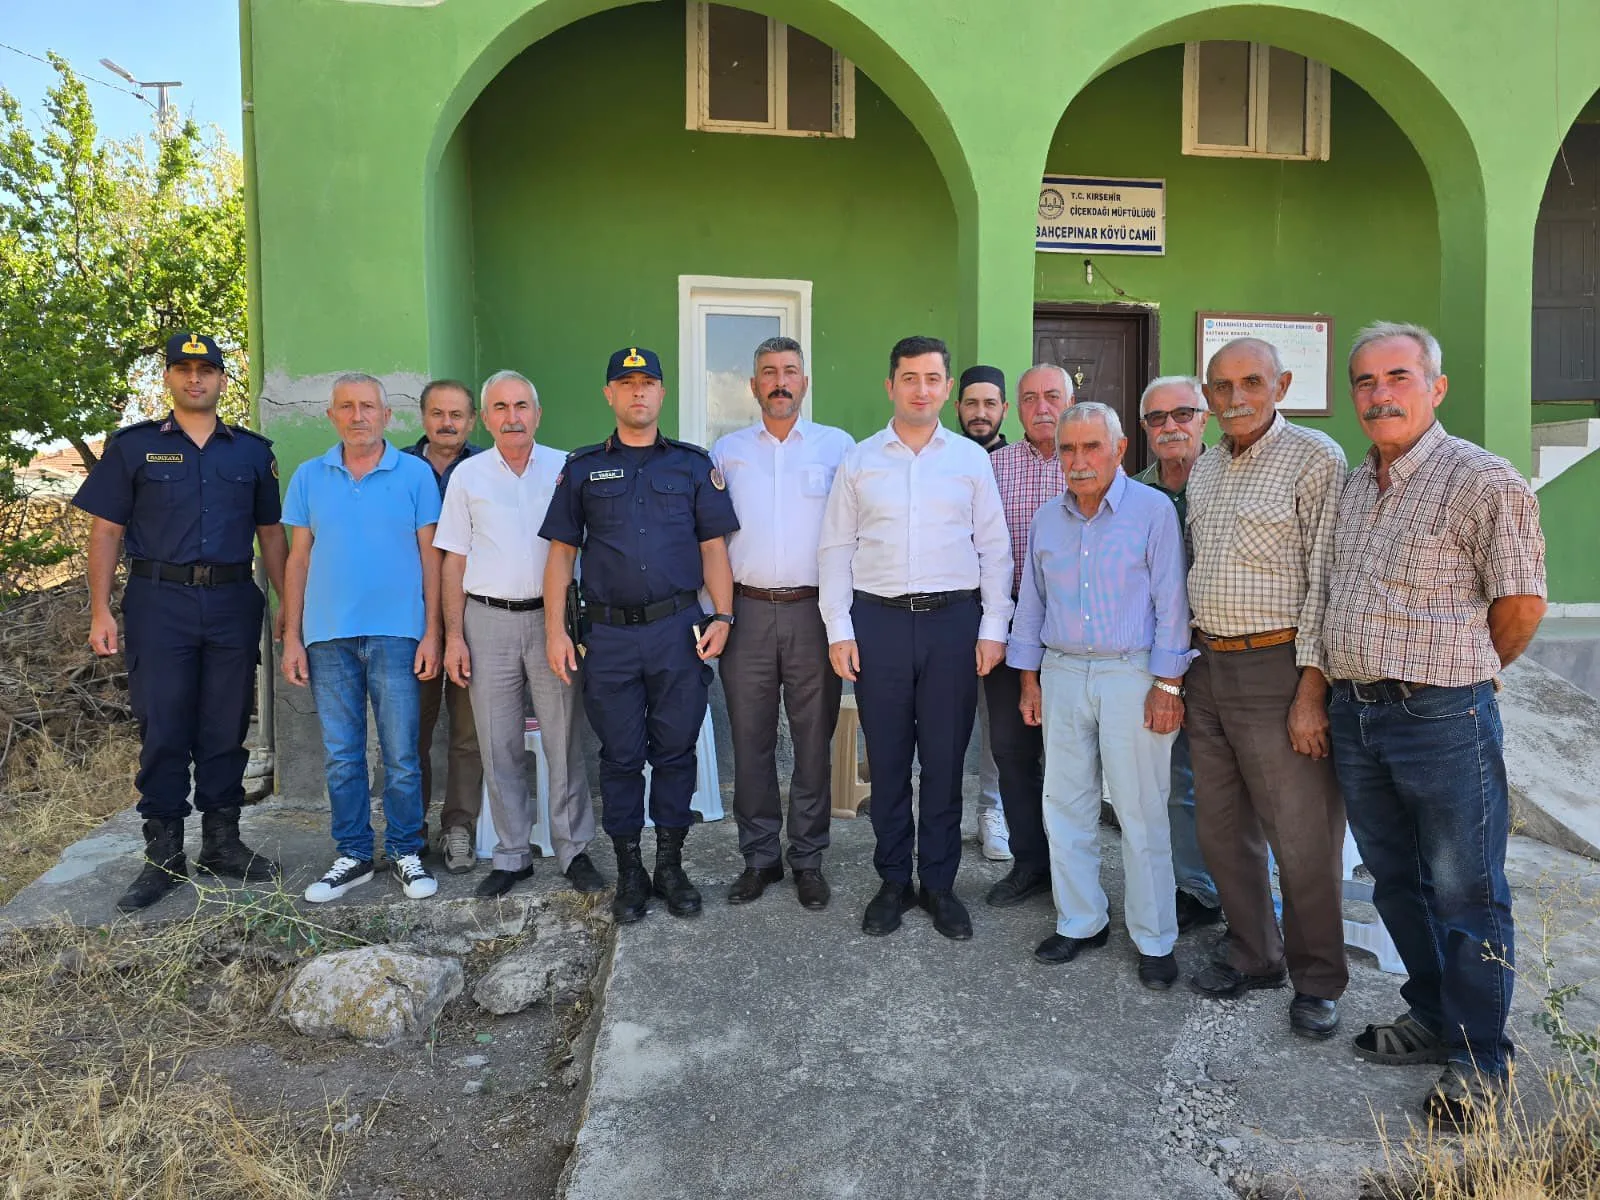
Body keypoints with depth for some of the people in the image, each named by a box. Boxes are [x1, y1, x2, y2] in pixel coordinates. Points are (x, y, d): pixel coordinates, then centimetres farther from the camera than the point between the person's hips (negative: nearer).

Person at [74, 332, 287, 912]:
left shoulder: (252, 451, 11)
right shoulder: (133, 446, 6)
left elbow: (271, 532, 13)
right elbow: (106, 530, 3)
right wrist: (100, 611, -5)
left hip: (233, 602, 2)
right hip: (160, 602, -1)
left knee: (226, 729, 7)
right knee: (163, 731, 0)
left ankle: (222, 843, 18)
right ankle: (164, 857, 10)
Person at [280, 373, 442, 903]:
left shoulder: (415, 474, 2)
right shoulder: (309, 477, 8)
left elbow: (429, 556, 2)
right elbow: (299, 559, 9)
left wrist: (432, 632, -4)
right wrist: (291, 638, 5)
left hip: (396, 634, -2)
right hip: (329, 637, 3)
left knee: (401, 755, 1)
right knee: (341, 756, 9)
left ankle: (406, 853, 16)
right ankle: (353, 856, 22)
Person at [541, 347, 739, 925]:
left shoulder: (693, 463, 8)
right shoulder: (582, 467, 9)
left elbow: (713, 546, 5)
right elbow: (561, 551, 7)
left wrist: (722, 616, -6)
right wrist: (555, 630, 0)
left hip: (679, 629, 0)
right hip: (609, 634, 0)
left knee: (675, 751, 6)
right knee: (620, 756, 7)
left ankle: (670, 865, 20)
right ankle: (629, 871, 20)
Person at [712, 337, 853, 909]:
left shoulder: (838, 445, 6)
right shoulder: (727, 450, 11)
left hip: (813, 610, -1)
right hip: (746, 610, 2)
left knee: (814, 740, 5)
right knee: (750, 739, 6)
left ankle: (808, 858, 18)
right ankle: (758, 856, 20)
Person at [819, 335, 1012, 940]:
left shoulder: (971, 459, 7)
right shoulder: (858, 461, 7)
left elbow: (994, 547, 7)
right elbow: (835, 549, 6)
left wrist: (993, 628, 0)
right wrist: (838, 629, -1)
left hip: (953, 619, 0)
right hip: (878, 619, 0)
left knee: (945, 759, 6)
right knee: (887, 760, 7)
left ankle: (940, 882, 20)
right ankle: (893, 880, 21)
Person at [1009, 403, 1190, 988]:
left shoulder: (1153, 511, -5)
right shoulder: (1046, 519, 10)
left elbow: (1171, 602, -6)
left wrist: (1167, 684, -10)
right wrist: (1028, 678, 12)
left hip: (1131, 673, -5)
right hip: (1061, 673, 5)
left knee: (1141, 813, 1)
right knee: (1065, 806, 10)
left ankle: (1154, 940, 15)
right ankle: (1080, 922, 25)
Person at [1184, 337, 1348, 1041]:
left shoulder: (1315, 459, -8)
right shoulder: (1203, 470, 13)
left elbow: (1325, 581, -12)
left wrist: (1311, 691, -16)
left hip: (1278, 668, -7)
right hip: (1209, 666, 7)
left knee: (1304, 837, 1)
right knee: (1223, 829, 14)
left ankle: (1318, 981, 20)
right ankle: (1253, 957, 31)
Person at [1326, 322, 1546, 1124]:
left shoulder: (1483, 480, -11)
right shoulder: (1352, 485, 11)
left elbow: (1521, 605, -9)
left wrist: (1461, 672, 4)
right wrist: (1340, 688, 15)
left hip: (1441, 718, -7)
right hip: (1354, 715, 7)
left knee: (1464, 896, 6)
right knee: (1396, 883, 19)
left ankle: (1477, 1058, 22)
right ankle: (1432, 1017, 37)